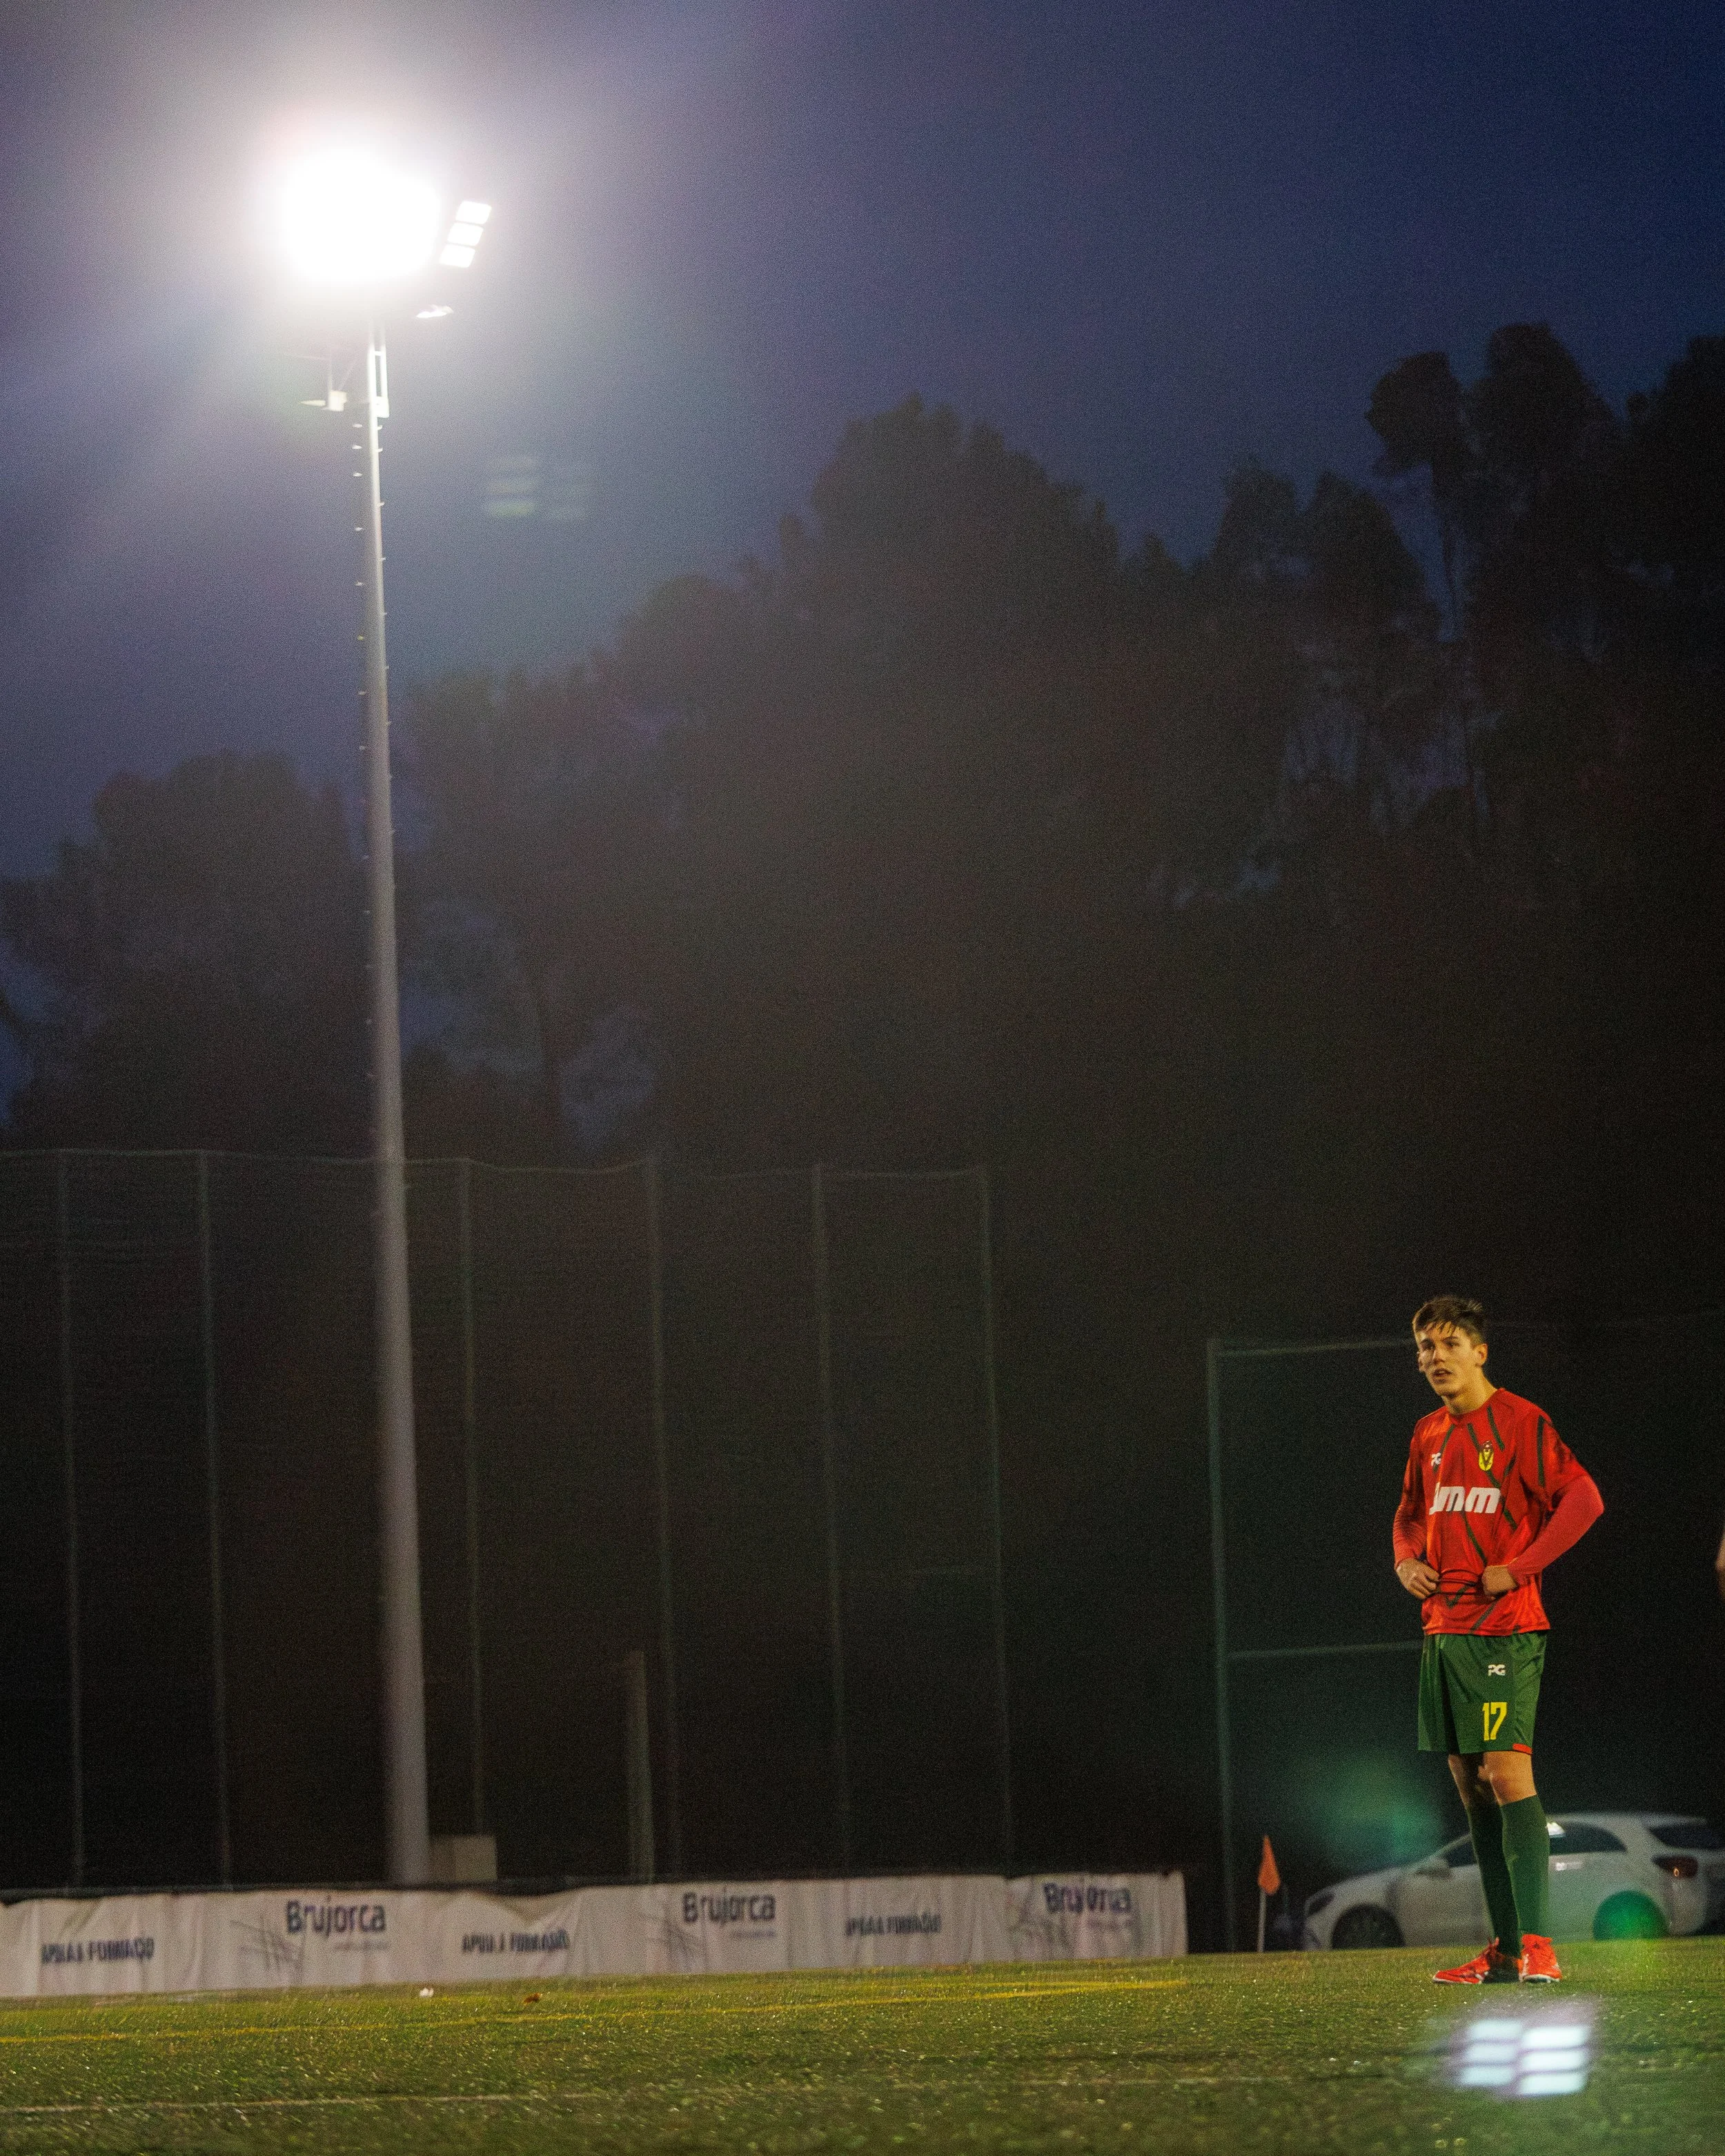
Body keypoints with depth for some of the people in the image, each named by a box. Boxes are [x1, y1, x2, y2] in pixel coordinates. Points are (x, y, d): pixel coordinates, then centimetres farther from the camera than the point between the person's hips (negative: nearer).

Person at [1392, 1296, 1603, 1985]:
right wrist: (1406, 1560, 8)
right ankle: (1506, 1951, 11)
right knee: (1470, 1785, 8)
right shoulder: (1428, 1435, 15)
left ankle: (1536, 1944, -18)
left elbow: (1585, 1499, -15)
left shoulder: (1519, 1422, -8)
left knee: (1508, 1775, -15)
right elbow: (1410, 1513, 30)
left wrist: (1518, 1569, -16)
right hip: (1442, 1629, 8)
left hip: (1502, 1628, -8)